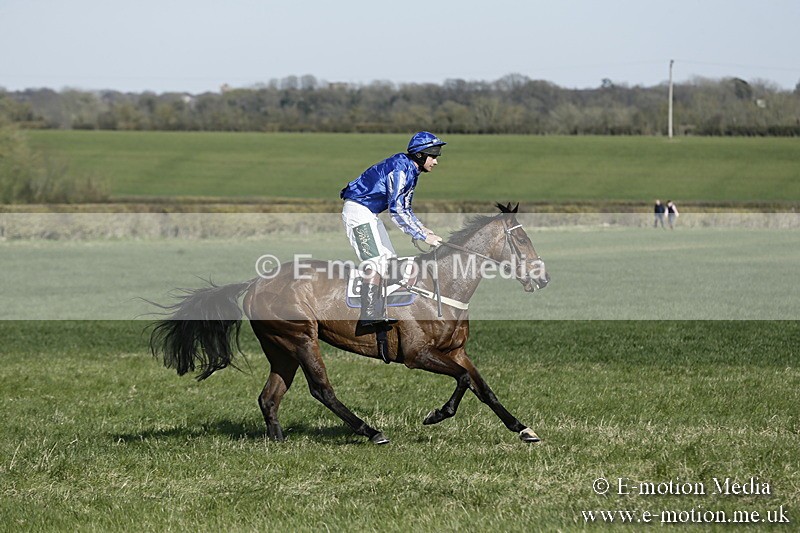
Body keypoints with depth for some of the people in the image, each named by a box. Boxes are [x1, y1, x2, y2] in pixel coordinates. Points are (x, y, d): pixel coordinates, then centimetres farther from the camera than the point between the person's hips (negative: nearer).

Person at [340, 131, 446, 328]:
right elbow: (396, 210, -27)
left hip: (369, 213, 10)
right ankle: (369, 316, -20)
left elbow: (405, 207, 19)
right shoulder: (399, 168, -23)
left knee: (386, 259, 9)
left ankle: (376, 314, 12)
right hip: (357, 210, -10)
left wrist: (421, 228, 3)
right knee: (374, 262, -17)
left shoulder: (411, 170, 9)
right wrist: (423, 236, -24)